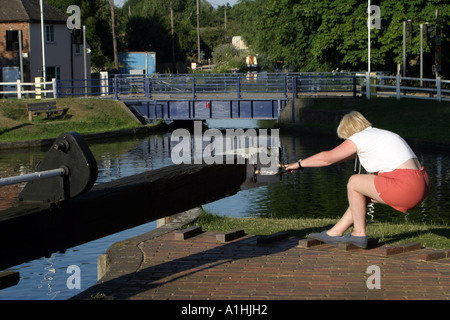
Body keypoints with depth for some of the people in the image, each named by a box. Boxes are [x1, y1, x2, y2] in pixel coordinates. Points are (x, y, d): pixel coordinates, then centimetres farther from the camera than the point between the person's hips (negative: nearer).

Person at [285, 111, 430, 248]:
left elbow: (326, 158, -1)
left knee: (354, 183, 3)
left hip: (406, 187, -9)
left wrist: (299, 164, 14)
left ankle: (359, 234, 11)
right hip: (420, 186, 9)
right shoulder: (382, 134, 24)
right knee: (362, 192, 21)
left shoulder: (361, 138, -2)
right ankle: (335, 233, 26)